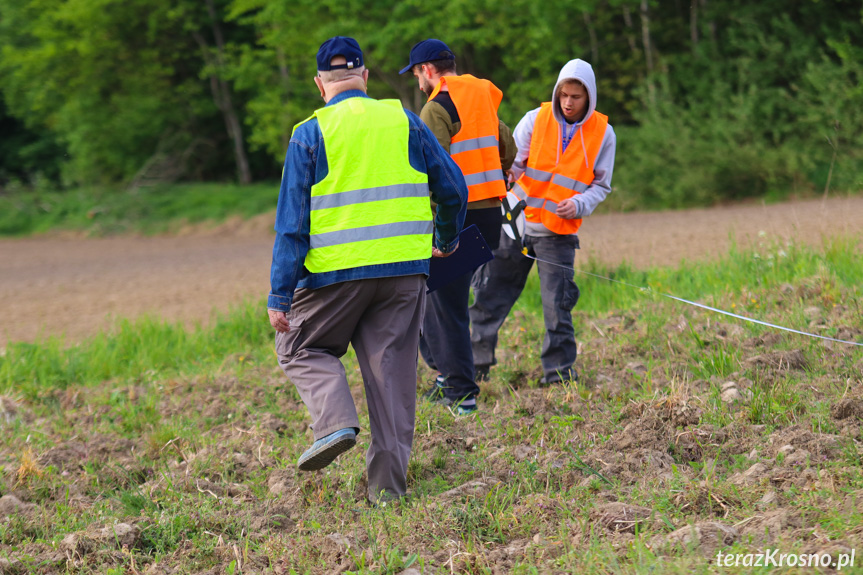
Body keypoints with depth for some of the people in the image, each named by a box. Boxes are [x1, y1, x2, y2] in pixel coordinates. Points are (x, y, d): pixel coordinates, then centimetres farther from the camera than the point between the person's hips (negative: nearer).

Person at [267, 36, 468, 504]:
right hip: (405, 268, 3)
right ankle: (388, 481, 8)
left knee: (300, 348, 17)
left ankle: (335, 422, -8)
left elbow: (292, 222, -5)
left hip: (335, 272, -3)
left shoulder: (310, 135, -2)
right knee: (391, 369, 9)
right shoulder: (404, 122, 6)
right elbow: (453, 188, 10)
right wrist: (447, 239, 30)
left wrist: (280, 295, -4)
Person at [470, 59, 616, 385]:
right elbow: (511, 162, 0)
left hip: (558, 232, -1)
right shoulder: (536, 119, -1)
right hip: (516, 222, 1)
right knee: (490, 296, 7)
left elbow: (601, 185, 6)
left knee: (557, 305, -4)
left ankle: (559, 373, 7)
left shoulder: (602, 133, 0)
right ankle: (477, 362, 20)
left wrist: (580, 204, -13)